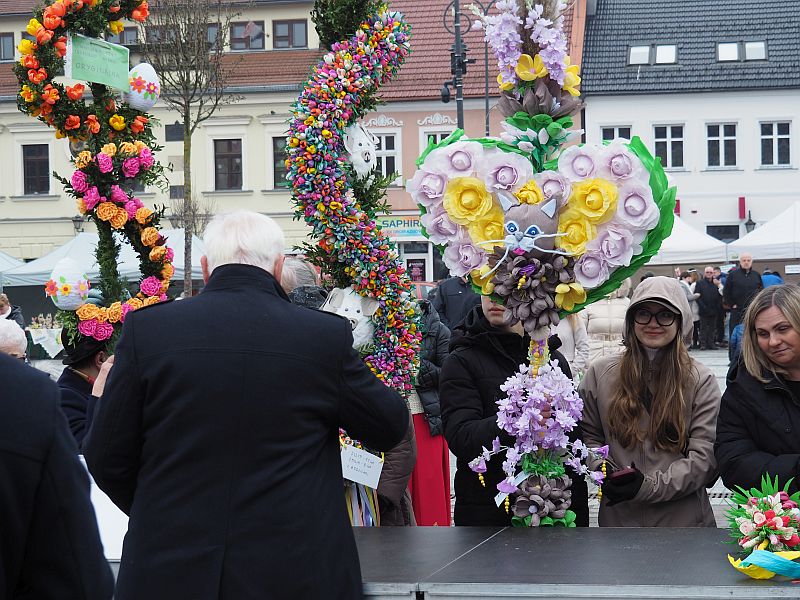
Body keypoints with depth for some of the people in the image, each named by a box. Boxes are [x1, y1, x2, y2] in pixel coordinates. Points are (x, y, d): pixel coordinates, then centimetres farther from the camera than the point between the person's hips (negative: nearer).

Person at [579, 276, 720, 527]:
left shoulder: (700, 380, -3)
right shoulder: (600, 373, 3)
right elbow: (589, 437, 9)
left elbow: (704, 455, -8)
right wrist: (606, 475, -11)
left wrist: (650, 486, -19)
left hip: (683, 518, -1)